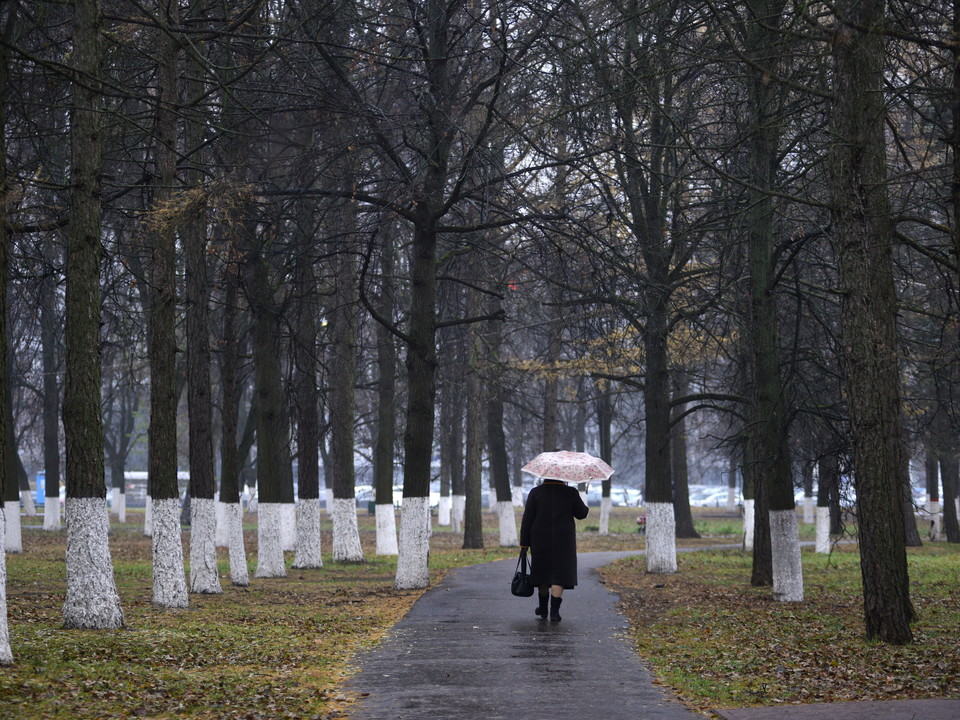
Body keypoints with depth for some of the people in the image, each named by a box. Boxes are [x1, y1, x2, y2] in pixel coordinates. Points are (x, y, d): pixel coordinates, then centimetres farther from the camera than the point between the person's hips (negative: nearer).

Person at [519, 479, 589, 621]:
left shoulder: (536, 492, -2)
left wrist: (524, 543, 1)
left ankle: (543, 609, 26)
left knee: (542, 572, 14)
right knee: (560, 572, 2)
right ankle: (554, 610, -9)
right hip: (564, 541, -1)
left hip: (540, 540, 1)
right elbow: (581, 514, 5)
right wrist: (586, 508, 29)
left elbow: (527, 520, -3)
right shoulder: (571, 493, -3)